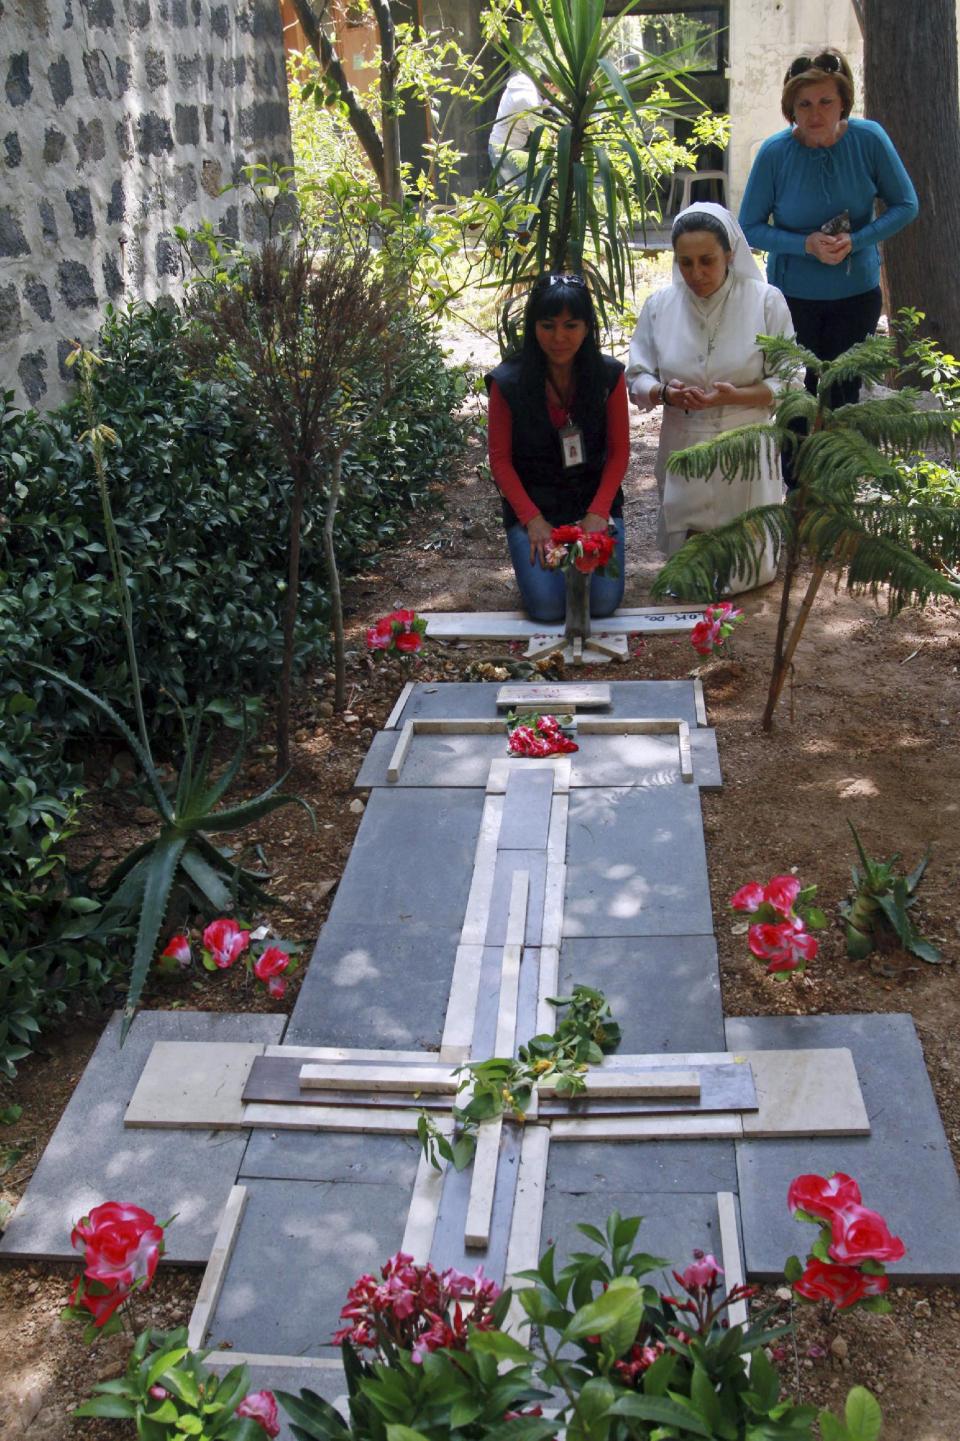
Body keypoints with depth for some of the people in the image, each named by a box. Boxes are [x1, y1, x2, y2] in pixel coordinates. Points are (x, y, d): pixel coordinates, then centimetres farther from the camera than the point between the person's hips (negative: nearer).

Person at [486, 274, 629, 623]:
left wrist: (598, 513, -14)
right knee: (547, 606, -18)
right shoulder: (508, 382, -10)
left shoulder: (608, 375, -5)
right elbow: (500, 458, -5)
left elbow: (618, 451, -1)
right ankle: (534, 553, 16)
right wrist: (533, 519, -15)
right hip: (532, 505, -1)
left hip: (595, 501, 1)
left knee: (603, 601, -16)